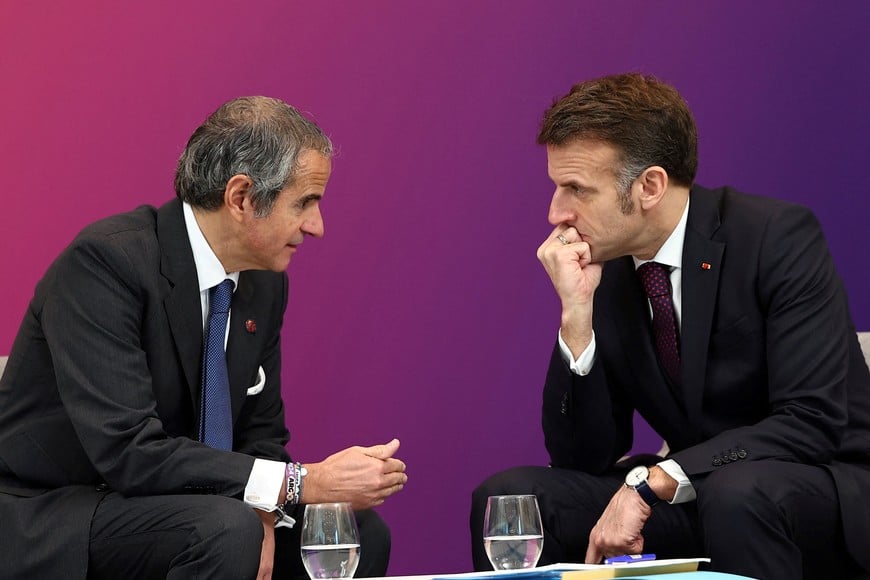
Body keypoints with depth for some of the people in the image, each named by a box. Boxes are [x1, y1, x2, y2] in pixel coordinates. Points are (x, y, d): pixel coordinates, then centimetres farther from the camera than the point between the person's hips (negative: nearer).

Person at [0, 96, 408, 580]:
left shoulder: (264, 284, 4)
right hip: (47, 523, -8)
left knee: (361, 533, -3)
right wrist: (302, 482, -27)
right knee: (226, 529, -31)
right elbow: (127, 451, -28)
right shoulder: (104, 262, -21)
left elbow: (261, 433, 11)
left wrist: (259, 517, -12)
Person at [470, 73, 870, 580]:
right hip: (692, 503, 5)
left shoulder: (779, 238, -15)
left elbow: (813, 420, -23)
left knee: (737, 492, -38)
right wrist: (578, 311, -15)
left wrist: (651, 480, -29)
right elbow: (584, 458, -2)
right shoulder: (604, 272, 1)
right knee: (507, 497, -12)